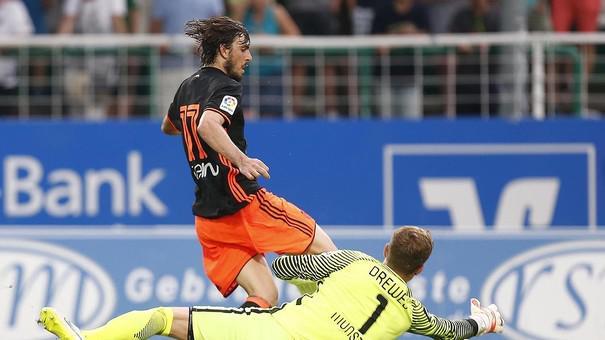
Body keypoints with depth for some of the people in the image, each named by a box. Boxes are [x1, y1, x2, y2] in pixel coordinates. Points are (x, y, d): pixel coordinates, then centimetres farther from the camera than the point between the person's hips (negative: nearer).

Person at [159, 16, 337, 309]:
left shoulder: (187, 88, 17)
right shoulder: (225, 87, -8)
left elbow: (168, 127, 37)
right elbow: (208, 125, -29)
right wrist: (241, 160, -42)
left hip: (208, 219, 8)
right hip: (244, 204, -8)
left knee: (265, 298, 4)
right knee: (328, 253, -4)